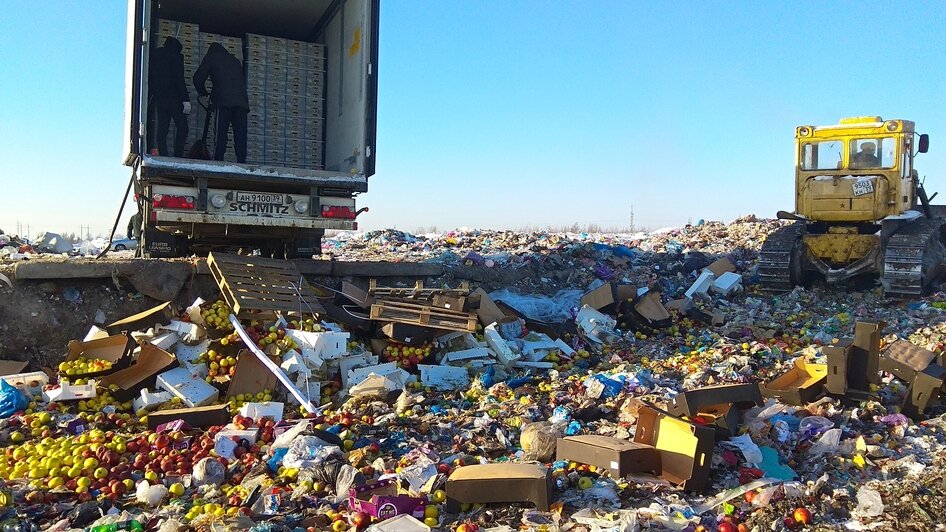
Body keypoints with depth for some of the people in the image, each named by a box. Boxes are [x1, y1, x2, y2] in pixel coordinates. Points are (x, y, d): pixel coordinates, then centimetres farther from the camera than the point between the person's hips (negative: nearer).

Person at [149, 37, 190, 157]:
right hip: (173, 98, -6)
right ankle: (178, 156, -14)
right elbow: (179, 79, -12)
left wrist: (154, 93, 21)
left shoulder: (155, 55, 15)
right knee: (182, 128, -4)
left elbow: (150, 79, 16)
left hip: (158, 98, 6)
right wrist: (186, 99, -14)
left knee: (162, 129, 5)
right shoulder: (176, 57, -4)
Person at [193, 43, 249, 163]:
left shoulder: (211, 57, 17)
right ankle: (241, 161, -7)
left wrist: (203, 92, 32)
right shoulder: (235, 60, 30)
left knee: (220, 134, -6)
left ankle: (218, 161, -13)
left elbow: (198, 78, 13)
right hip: (242, 101, 4)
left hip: (223, 101, -4)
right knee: (240, 135, 0)